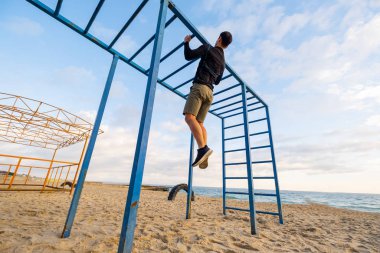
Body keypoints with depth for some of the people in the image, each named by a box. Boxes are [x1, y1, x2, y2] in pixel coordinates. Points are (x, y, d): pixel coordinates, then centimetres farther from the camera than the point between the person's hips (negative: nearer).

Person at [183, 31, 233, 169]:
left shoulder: (207, 48, 8)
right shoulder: (222, 61, 28)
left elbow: (188, 56, 3)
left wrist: (186, 42, 22)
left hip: (199, 87, -7)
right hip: (209, 92, 7)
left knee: (189, 117, -22)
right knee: (199, 123, 3)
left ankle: (203, 149, -38)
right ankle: (204, 157, -11)